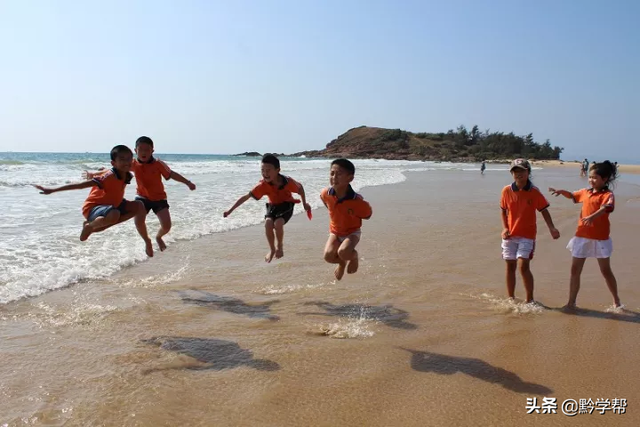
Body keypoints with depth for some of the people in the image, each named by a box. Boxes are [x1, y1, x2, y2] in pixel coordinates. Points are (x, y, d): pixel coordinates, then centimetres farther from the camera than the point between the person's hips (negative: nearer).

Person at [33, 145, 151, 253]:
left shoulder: (127, 175, -6)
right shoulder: (109, 176, -28)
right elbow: (81, 185, -31)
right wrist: (52, 190, -31)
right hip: (92, 207, -8)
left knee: (139, 206, 0)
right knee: (114, 214, -40)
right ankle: (90, 226, -6)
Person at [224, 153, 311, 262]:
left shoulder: (288, 181, -28)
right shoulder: (263, 185, -24)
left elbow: (300, 187, -6)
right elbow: (246, 197, -20)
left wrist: (304, 203, 3)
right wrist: (230, 210, -20)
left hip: (286, 205, -2)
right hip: (273, 206, 2)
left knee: (278, 223, -29)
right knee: (268, 224, -25)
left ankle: (279, 246, -1)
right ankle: (272, 249, 0)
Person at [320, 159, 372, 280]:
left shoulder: (357, 201, -31)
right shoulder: (325, 194, -20)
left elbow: (368, 214, -9)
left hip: (352, 232, -4)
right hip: (335, 231, 4)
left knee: (343, 252, -32)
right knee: (328, 256, -19)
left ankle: (354, 256, 8)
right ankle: (342, 263, 20)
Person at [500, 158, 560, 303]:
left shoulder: (534, 192, -7)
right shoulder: (507, 191, -1)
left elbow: (544, 210, -1)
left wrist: (552, 228, -12)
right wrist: (504, 228, -1)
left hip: (527, 235, -3)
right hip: (510, 235, 3)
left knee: (523, 266, -13)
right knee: (510, 266, 9)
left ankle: (530, 300, 0)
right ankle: (511, 299, 22)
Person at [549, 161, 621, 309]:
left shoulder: (607, 194, -11)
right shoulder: (586, 192, 9)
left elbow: (606, 207, -31)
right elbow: (572, 196, 27)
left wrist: (592, 216, -51)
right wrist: (561, 192, 6)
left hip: (600, 238, -6)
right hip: (581, 236, 6)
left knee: (606, 271, 9)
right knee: (575, 270, 6)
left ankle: (616, 300, 29)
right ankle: (571, 302, 14)